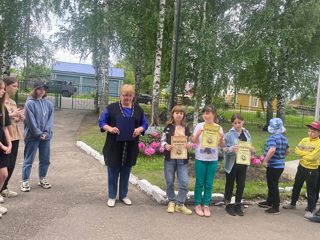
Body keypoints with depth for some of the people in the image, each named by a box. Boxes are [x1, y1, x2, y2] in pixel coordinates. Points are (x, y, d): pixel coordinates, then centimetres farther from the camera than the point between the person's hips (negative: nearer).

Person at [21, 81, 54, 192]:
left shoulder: (48, 104, 7)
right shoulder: (30, 103, -7)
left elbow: (50, 119, 4)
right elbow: (31, 120, -11)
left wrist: (46, 132, -9)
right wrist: (39, 134, -13)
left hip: (46, 136, 5)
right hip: (32, 136, -5)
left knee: (45, 159, 12)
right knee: (29, 160, 2)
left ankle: (42, 179, 27)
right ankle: (25, 182, 11)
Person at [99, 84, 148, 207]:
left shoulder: (138, 109, 8)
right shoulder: (111, 108, -1)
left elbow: (145, 124, 11)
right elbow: (102, 122, 1)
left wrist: (139, 129, -11)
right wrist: (110, 128, -19)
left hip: (130, 148, 3)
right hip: (114, 147, -2)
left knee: (126, 173, 13)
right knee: (113, 172, 5)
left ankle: (123, 195, 29)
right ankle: (112, 196, 21)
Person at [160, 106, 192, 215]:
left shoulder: (186, 128, 8)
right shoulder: (168, 127, 2)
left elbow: (189, 141, 14)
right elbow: (162, 141, 4)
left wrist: (189, 145, -8)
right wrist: (166, 146, -17)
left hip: (182, 158, 1)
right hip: (170, 157, -1)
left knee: (184, 183, -3)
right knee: (169, 182, 6)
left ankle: (180, 204, 12)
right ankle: (171, 202, 26)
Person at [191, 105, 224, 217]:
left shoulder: (218, 128, 1)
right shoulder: (199, 126, -2)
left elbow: (221, 145, 3)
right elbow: (193, 141, -1)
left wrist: (221, 139, -17)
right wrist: (198, 134, -18)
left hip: (213, 159, 1)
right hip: (200, 158, -1)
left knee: (209, 184, 8)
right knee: (199, 182, 6)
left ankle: (206, 205, 20)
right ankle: (197, 205, 19)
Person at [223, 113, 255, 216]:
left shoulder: (246, 133, 6)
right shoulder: (229, 134, -10)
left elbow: (249, 146, 13)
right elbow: (224, 149, -10)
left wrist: (252, 149, -9)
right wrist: (231, 149, -30)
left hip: (243, 164, 4)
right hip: (232, 164, -4)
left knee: (241, 185, 10)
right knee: (230, 184, 10)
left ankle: (238, 205, 27)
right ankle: (228, 205, 25)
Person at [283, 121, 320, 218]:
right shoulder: (304, 140, 3)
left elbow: (312, 157, -23)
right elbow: (297, 150, -4)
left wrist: (302, 152, -11)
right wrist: (307, 153, -17)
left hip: (312, 169, -6)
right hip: (301, 167, 6)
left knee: (311, 190, 4)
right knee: (296, 186, 19)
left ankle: (309, 210, 17)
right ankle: (293, 204, 37)